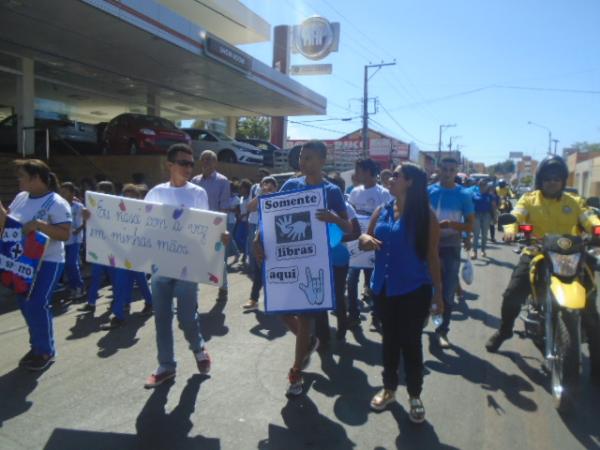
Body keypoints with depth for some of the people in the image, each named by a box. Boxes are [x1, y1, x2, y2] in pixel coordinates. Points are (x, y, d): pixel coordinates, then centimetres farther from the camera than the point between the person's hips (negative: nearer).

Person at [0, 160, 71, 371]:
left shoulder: (56, 203, -15)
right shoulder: (20, 197, 7)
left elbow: (65, 234, -19)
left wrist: (39, 225, -29)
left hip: (47, 263, -7)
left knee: (37, 305, -6)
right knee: (25, 304, 13)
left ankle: (46, 351, 11)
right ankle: (36, 346, 29)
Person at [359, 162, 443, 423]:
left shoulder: (425, 216, -9)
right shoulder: (382, 211, 3)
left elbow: (432, 256, -5)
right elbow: (365, 241, 10)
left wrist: (438, 292, -3)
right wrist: (365, 239, -15)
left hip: (414, 290, -4)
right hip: (385, 288, 4)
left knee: (411, 342, 5)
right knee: (389, 339, 16)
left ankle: (415, 396, 24)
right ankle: (389, 388, 33)